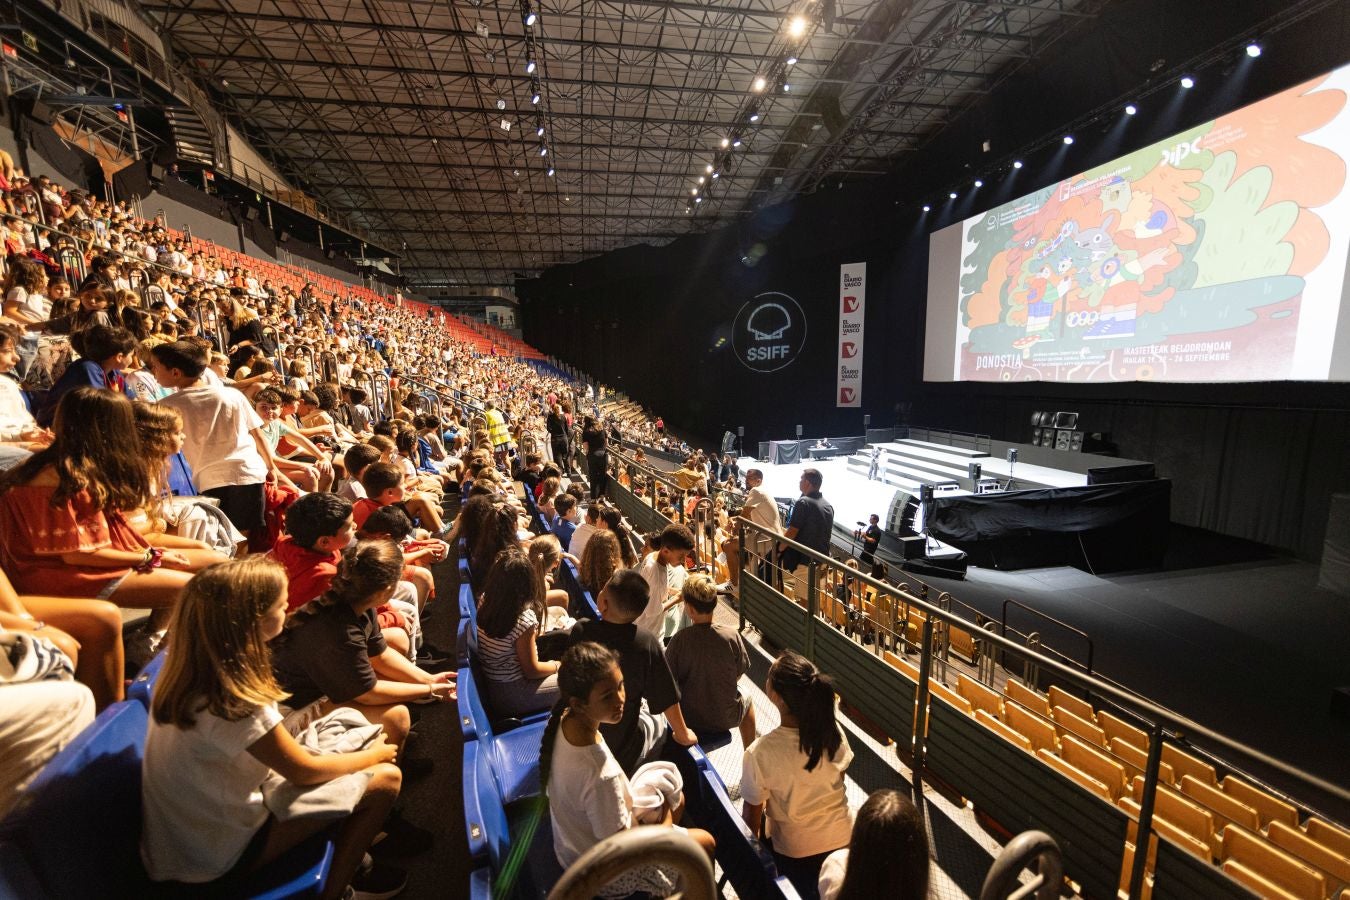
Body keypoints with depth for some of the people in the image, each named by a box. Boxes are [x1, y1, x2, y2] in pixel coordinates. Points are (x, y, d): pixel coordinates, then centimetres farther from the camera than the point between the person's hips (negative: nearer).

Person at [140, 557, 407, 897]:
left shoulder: (186, 668, -10)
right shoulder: (234, 704, -35)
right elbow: (303, 771, -18)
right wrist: (373, 755, -4)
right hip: (221, 853, -8)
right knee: (385, 779, -5)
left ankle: (346, 857, 28)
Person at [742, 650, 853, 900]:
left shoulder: (760, 753, -32)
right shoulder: (833, 731, -22)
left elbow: (753, 814, -17)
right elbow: (839, 780, -2)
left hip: (795, 853, -3)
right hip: (842, 839, 3)